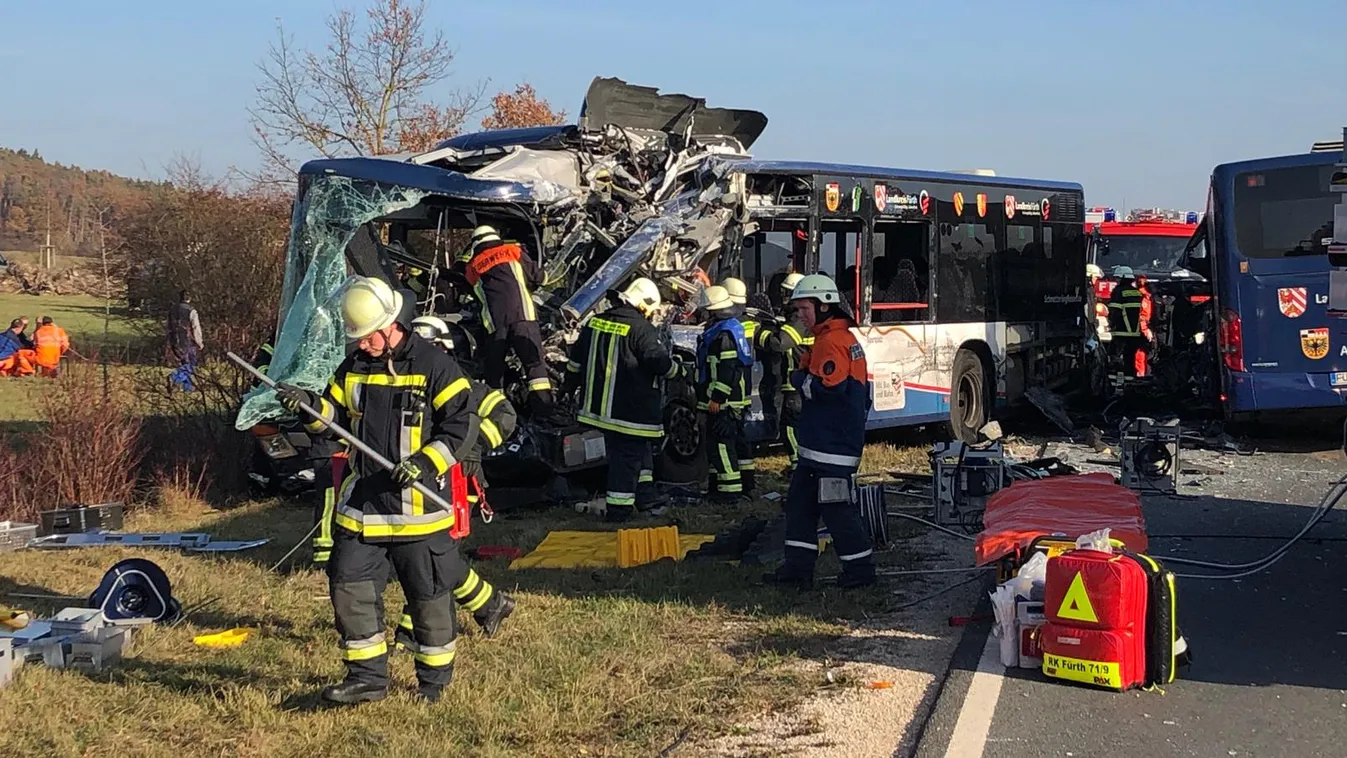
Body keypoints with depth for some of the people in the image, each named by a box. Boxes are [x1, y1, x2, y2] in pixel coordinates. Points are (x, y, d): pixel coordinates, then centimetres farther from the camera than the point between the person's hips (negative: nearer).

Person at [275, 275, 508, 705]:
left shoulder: (433, 365, -9)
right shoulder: (354, 368, 8)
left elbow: (460, 423, -11)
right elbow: (333, 416, 14)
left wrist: (425, 463, -22)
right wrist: (310, 407, -8)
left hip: (420, 505, -5)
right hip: (363, 502, 5)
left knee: (429, 593, 5)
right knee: (350, 585, 1)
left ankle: (435, 678, 22)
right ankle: (367, 676, 12)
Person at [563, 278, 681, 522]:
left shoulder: (595, 322, 6)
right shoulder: (643, 330, -16)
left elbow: (576, 361, 16)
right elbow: (664, 365, -15)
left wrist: (570, 386, 29)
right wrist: (675, 366, 8)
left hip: (598, 406, 8)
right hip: (629, 410, -7)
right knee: (627, 455, 2)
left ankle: (644, 494, 27)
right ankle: (619, 508, 5)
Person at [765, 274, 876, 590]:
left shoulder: (833, 341, -16)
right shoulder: (844, 338, 18)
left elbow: (828, 387, -27)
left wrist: (799, 379, -10)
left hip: (833, 446, -11)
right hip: (819, 444, 11)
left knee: (837, 507, -4)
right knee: (800, 501, 12)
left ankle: (860, 569, 6)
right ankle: (798, 567, 16)